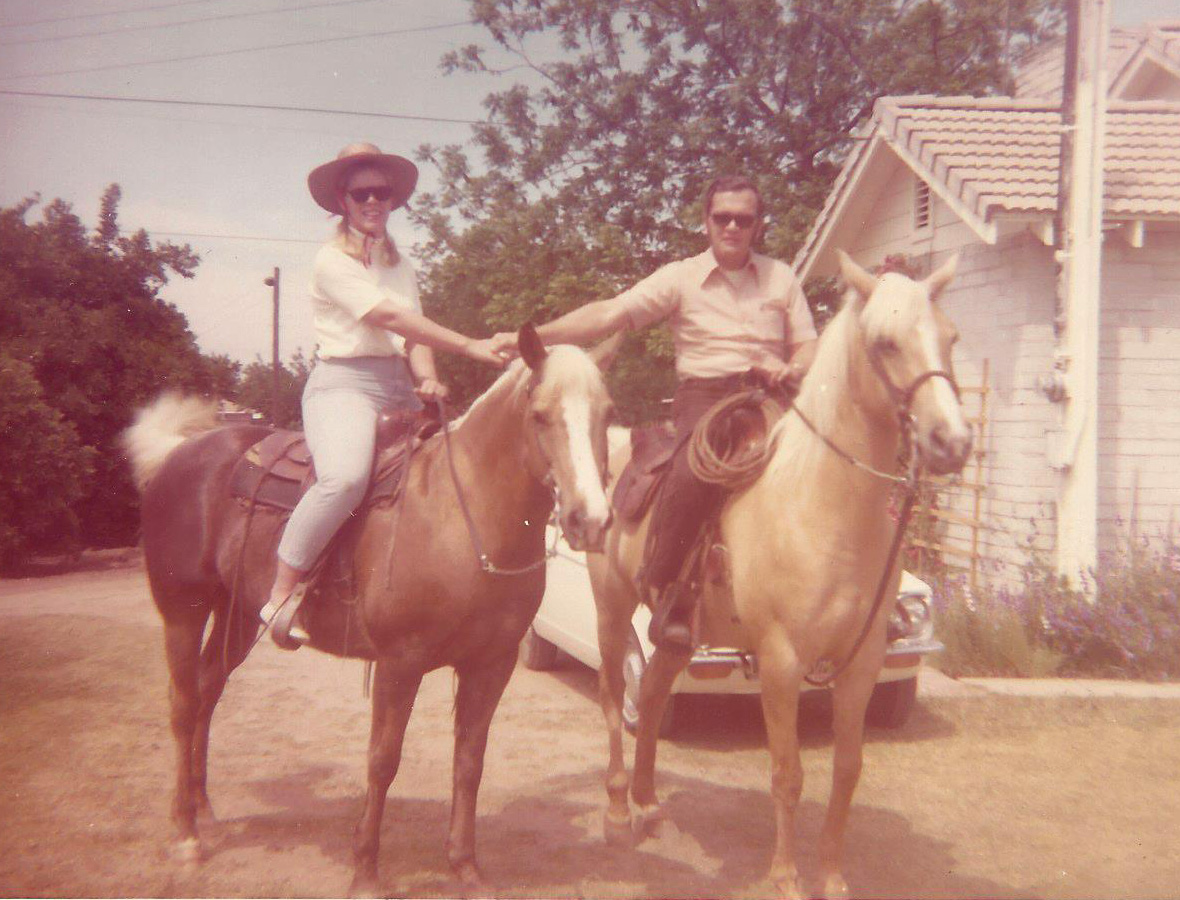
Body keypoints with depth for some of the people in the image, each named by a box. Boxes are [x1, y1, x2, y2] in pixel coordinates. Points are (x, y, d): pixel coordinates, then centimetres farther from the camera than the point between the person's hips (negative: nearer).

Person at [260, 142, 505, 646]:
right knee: (346, 476, -34)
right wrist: (469, 346, -23)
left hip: (399, 387, 8)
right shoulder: (332, 260, -3)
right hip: (344, 382, -8)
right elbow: (389, 317, -17)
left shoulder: (401, 265, 20)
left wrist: (427, 378, -13)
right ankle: (281, 595, -21)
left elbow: (414, 336, 10)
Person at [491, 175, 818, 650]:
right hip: (704, 397, -4)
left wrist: (790, 369, -11)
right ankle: (663, 589, -17)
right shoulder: (681, 277, 7)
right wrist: (532, 336, -14)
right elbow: (610, 314, -3)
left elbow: (809, 347, 15)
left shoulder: (781, 277, 16)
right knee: (696, 470, -35)